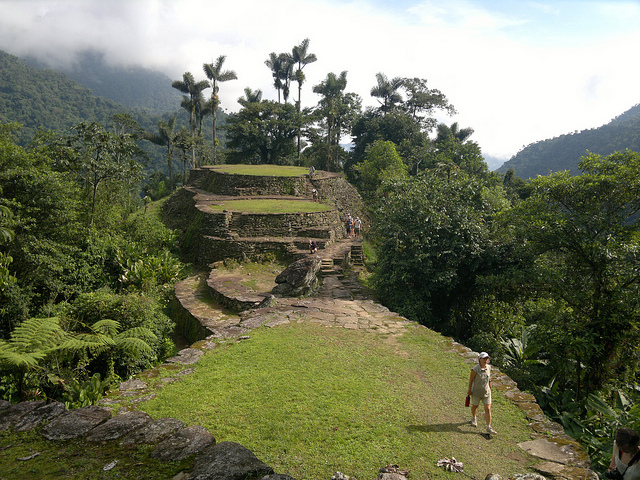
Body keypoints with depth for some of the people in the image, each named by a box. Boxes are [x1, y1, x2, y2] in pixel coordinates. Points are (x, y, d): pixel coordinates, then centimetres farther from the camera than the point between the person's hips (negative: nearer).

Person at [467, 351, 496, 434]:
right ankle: (473, 418, 50)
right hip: (476, 392, -3)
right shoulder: (475, 369, -24)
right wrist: (469, 390, -6)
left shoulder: (488, 367, -9)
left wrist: (490, 386, 17)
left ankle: (489, 428, 8)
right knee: (475, 406, 20)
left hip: (486, 392, 3)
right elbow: (471, 380, -14)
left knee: (488, 409, -1)